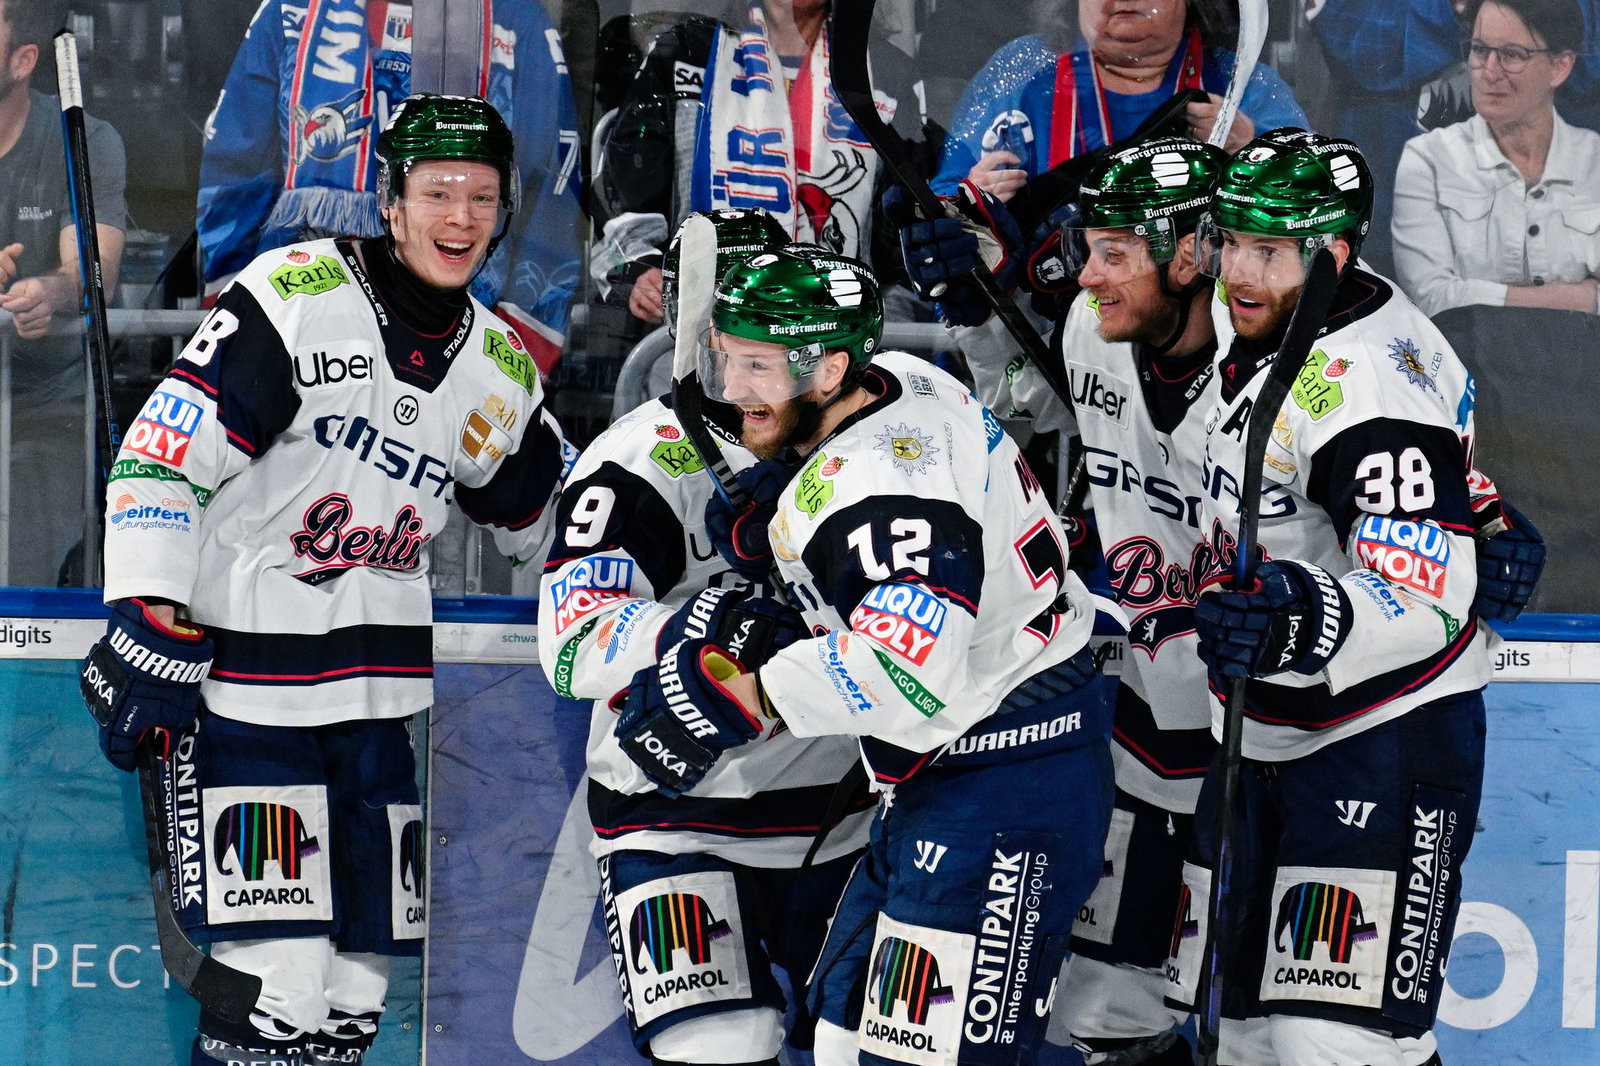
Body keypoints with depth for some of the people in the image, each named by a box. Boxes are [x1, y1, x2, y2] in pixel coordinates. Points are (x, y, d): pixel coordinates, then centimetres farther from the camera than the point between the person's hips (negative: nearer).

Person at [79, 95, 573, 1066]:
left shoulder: (503, 371, 10)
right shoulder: (294, 298, -10)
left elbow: (553, 523, 26)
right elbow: (162, 456, -13)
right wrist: (150, 630, -17)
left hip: (383, 698, 6)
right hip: (241, 676, -6)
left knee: (355, 988, 10)